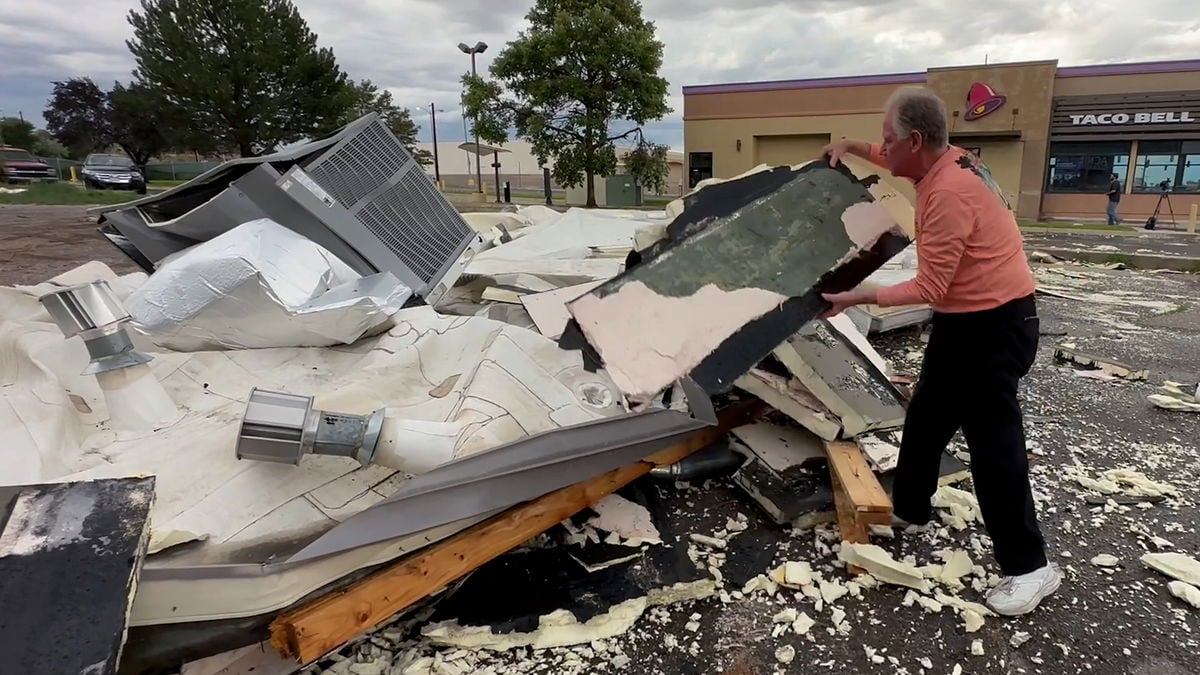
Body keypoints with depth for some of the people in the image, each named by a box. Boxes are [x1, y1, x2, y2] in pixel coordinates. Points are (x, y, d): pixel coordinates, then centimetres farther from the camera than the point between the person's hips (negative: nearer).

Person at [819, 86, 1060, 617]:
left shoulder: (949, 192, -26)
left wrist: (857, 298, -21)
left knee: (993, 442, -5)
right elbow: (895, 160, 29)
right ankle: (908, 509, 35)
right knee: (925, 418, 18)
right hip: (963, 320, 10)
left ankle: (1029, 566, 8)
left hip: (995, 325, -10)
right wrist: (853, 148, 17)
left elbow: (928, 288, -25)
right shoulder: (944, 162, 4)